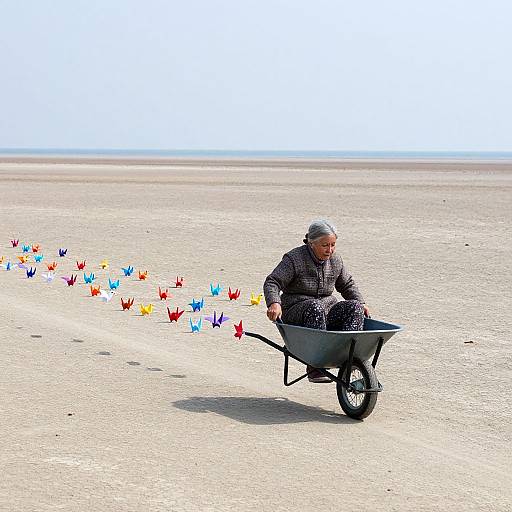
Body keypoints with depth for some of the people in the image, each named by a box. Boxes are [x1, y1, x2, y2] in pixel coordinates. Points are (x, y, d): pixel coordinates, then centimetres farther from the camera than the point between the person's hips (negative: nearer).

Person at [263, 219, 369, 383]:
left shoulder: (335, 261, 9)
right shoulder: (294, 259, -8)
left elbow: (347, 285, 24)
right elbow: (272, 282, -12)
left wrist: (360, 303, 10)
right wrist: (274, 303, -31)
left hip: (327, 312, 5)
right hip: (296, 313, -5)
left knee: (354, 307, -19)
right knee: (315, 307, -38)